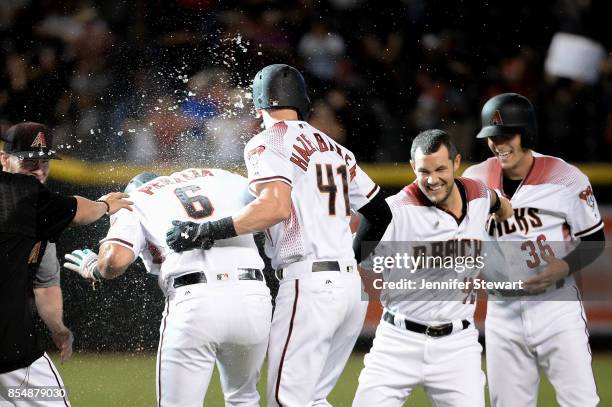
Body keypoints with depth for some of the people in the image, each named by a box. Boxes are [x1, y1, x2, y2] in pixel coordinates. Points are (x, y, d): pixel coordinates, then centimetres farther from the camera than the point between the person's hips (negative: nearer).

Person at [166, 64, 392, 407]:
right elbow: (381, 214, 22)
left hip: (309, 284, -8)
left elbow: (276, 207, -20)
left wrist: (209, 231, -19)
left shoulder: (269, 143, -2)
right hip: (353, 285, 8)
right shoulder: (335, 150, 19)